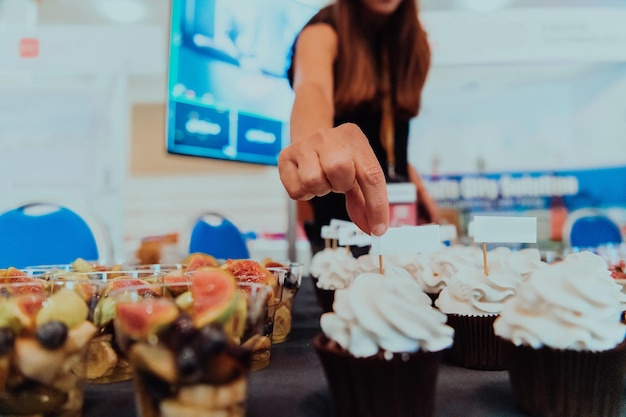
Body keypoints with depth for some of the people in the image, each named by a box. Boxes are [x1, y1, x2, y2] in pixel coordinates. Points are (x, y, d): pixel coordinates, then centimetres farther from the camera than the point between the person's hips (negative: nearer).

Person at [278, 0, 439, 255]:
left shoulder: (409, 39, 12)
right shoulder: (325, 30, -9)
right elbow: (312, 88, -32)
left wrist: (414, 183, 4)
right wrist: (312, 137, -52)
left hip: (395, 204, 6)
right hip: (334, 207, -6)